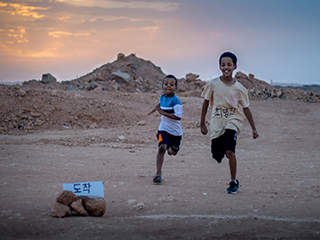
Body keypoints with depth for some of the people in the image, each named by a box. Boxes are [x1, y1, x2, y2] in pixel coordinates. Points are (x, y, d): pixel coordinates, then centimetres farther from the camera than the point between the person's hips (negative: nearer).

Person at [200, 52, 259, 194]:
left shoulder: (239, 88, -3)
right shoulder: (213, 84, -3)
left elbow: (245, 108, 4)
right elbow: (206, 103, 7)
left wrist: (253, 128, 3)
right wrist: (202, 124, 6)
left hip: (233, 121, -2)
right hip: (217, 122, 2)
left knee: (229, 150, -22)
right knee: (217, 155, 3)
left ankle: (234, 182, -7)